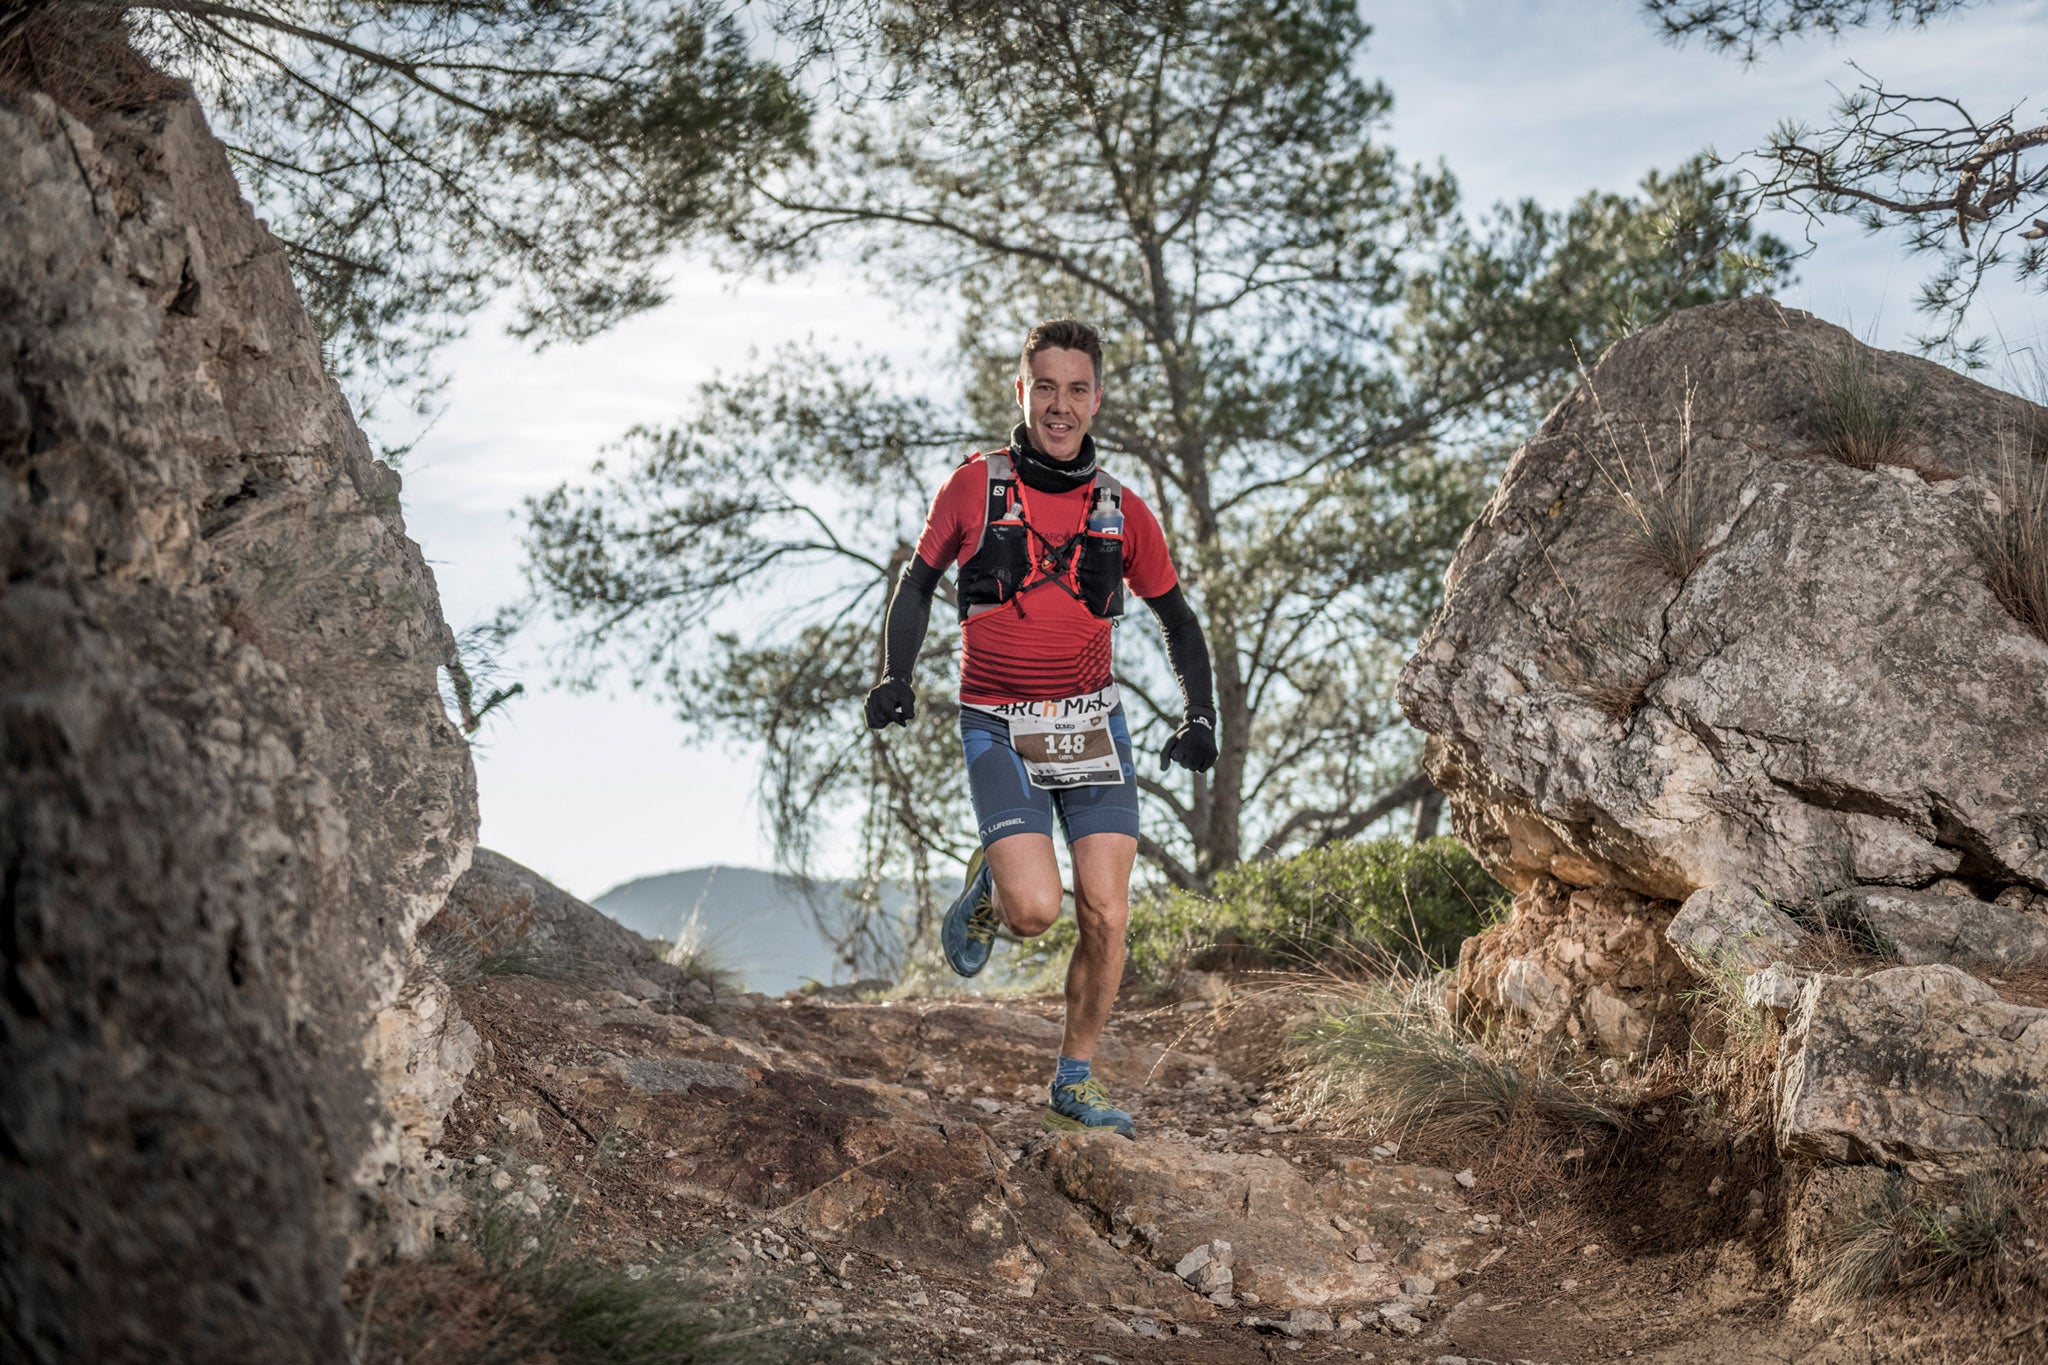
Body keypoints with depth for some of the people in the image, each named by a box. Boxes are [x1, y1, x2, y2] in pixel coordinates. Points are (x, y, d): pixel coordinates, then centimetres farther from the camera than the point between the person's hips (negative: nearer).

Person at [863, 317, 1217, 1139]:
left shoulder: (1122, 512, 1)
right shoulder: (975, 486, -3)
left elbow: (1176, 617, 13)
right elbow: (919, 579, 10)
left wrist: (1199, 717, 1)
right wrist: (894, 675, -4)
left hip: (1092, 727, 2)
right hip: (1000, 732, -2)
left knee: (1105, 916, -4)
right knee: (1036, 910, -17)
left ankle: (1076, 1083, 14)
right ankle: (987, 890, 20)